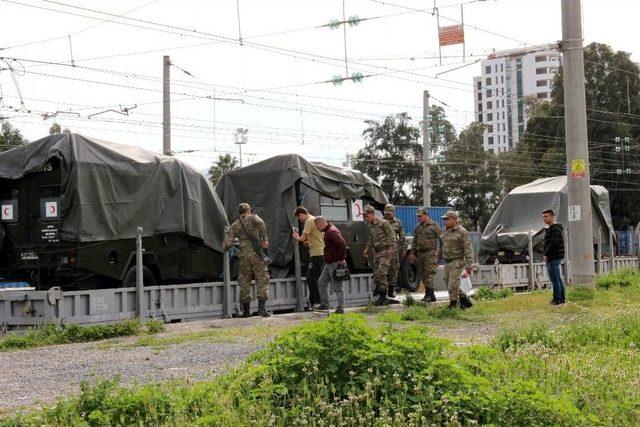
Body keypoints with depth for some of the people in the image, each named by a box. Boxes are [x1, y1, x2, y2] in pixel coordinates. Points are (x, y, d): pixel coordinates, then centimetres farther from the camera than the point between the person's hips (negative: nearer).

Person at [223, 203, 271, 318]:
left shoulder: (234, 225, 11)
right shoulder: (252, 217, 6)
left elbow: (228, 244, 1)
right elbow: (260, 223, -19)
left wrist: (226, 248, 24)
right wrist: (264, 239, -12)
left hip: (243, 255, 3)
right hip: (256, 254, -3)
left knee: (244, 282, 11)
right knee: (262, 279, 0)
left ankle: (246, 310, 12)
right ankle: (261, 308, -12)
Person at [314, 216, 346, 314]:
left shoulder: (332, 232, -19)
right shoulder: (327, 231, 15)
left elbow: (342, 244, -28)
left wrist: (341, 259, -24)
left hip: (335, 263, -11)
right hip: (329, 263, 11)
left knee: (337, 287, -5)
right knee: (321, 283, 14)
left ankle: (340, 308, 1)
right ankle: (325, 306, 18)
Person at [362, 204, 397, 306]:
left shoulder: (383, 223, -11)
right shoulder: (371, 226, 13)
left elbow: (392, 235, -12)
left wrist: (391, 248, -20)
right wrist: (367, 249, 23)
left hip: (385, 251, -8)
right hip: (376, 252, 8)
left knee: (381, 273, -14)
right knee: (376, 273, 7)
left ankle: (383, 296, -13)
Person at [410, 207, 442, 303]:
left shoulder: (434, 225, -4)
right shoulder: (418, 227, 14)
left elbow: (441, 239, -4)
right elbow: (415, 241, 20)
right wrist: (412, 253, 15)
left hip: (431, 252, -7)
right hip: (420, 253, 7)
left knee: (430, 273, -12)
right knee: (422, 274, 7)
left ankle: (430, 294, -14)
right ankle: (430, 295, 14)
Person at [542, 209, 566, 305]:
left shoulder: (555, 229, -14)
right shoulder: (550, 229, 18)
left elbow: (554, 243, -23)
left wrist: (546, 254, -16)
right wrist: (546, 255, 11)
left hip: (554, 257, -10)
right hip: (553, 258, 10)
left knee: (554, 278, -9)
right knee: (558, 278, 12)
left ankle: (557, 299, -8)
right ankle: (561, 299, 16)